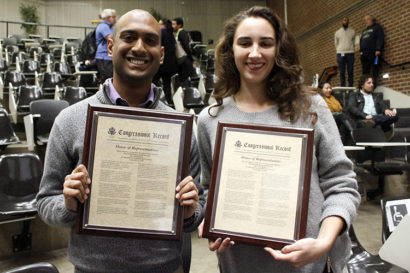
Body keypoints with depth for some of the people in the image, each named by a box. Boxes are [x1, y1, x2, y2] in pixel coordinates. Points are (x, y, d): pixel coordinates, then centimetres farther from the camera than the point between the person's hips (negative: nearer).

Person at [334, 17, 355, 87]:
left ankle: (351, 87, -1)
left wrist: (351, 50, 2)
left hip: (350, 53, 0)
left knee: (350, 72, -3)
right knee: (342, 72, -2)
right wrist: (339, 51, 7)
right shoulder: (337, 32, 12)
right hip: (340, 53, 0)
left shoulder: (352, 31, 12)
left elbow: (353, 42, 12)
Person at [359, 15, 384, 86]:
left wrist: (378, 49, -14)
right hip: (364, 54, 6)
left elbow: (380, 39, -2)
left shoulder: (377, 27, 10)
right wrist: (361, 50, 7)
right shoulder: (364, 31, 30)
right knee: (365, 71, -1)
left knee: (374, 70, -10)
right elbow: (361, 41, 25)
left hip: (373, 53, -6)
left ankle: (374, 85, -14)